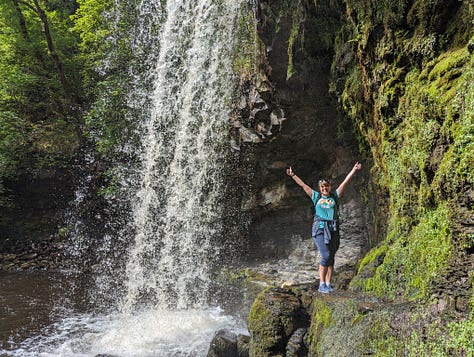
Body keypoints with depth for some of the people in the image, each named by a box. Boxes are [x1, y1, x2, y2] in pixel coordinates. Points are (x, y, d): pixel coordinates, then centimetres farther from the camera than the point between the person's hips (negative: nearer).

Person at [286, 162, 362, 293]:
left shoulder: (335, 196, 14)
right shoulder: (316, 196, 12)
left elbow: (345, 182, 13)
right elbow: (303, 185, 14)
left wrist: (354, 170, 11)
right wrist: (292, 175, 15)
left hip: (333, 230, 2)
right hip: (320, 228, -2)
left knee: (331, 258, 3)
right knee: (326, 256, -13)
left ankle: (328, 284, 11)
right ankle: (322, 284, -4)